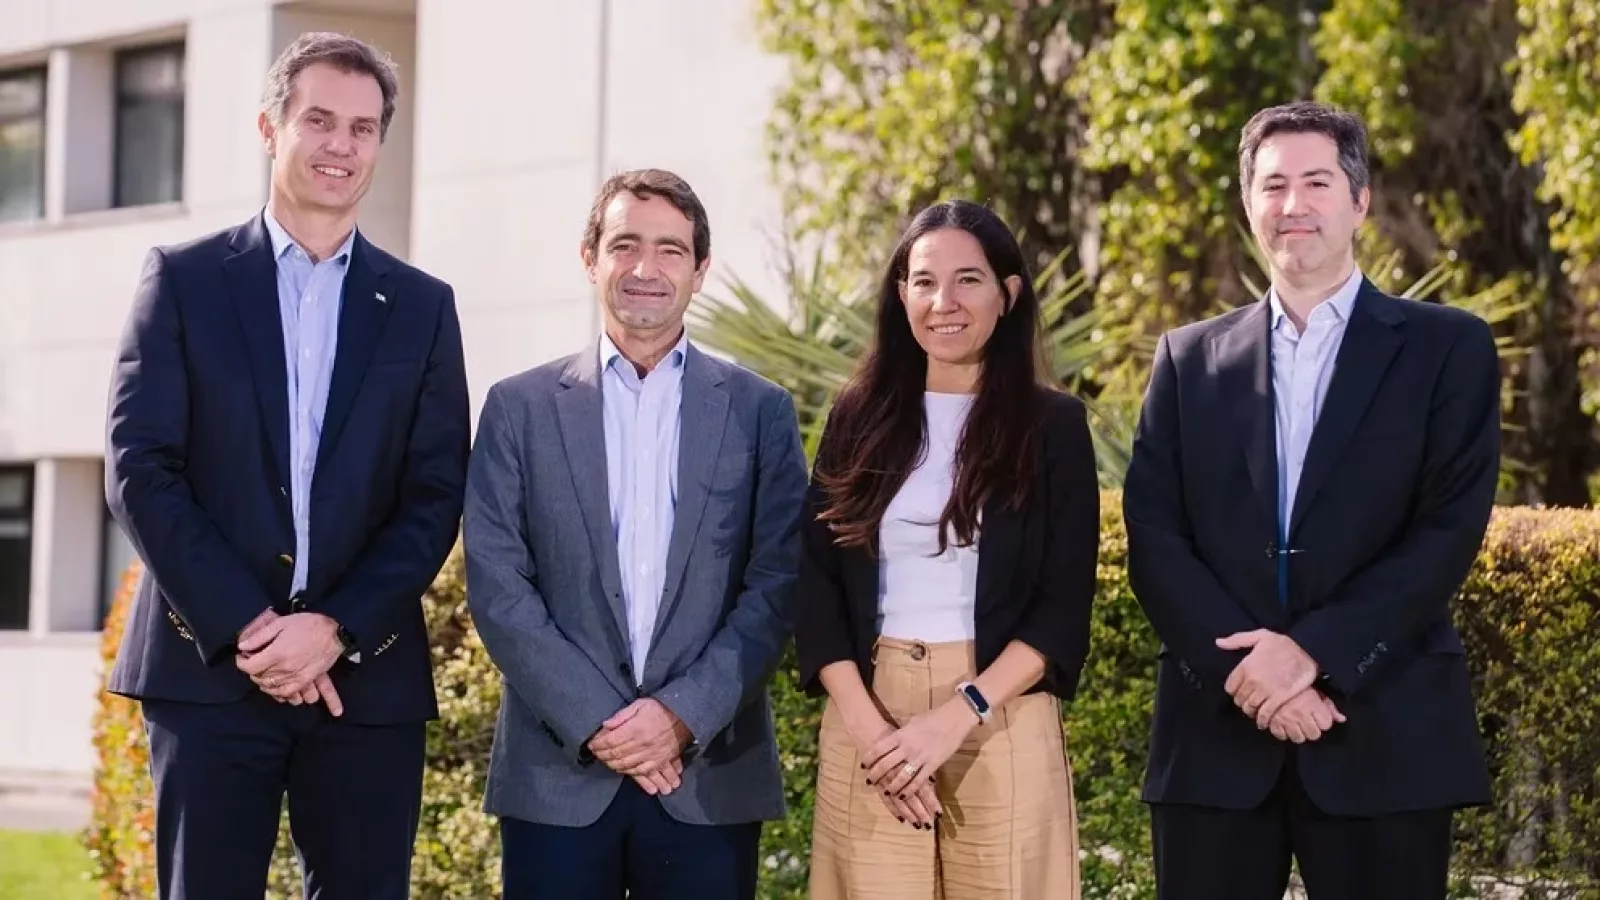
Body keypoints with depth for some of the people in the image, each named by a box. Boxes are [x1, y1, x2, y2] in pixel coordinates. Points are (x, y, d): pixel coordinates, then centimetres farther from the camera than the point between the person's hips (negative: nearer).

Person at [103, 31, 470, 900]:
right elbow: (139, 469, -3)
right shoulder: (184, 277, 6)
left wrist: (337, 628, -10)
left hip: (367, 677, 2)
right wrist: (248, 625, -12)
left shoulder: (422, 305, 12)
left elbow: (435, 496, 4)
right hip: (208, 666, -2)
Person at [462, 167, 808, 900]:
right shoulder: (521, 407, 6)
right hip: (557, 776, 0)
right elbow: (497, 585, 0)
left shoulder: (760, 411, 7)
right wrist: (595, 720, -10)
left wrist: (685, 715, -11)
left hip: (711, 777, 0)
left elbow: (776, 586, 1)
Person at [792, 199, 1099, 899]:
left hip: (1000, 722, -2)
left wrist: (958, 714, -15)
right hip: (866, 719, 2)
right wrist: (864, 723, -11)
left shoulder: (1053, 425, 2)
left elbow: (1065, 605, -3)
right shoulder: (860, 419, 8)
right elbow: (816, 584, 4)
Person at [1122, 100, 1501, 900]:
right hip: (1217, 731, 2)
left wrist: (1313, 651, -15)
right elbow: (1152, 535, 3)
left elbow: (1450, 531, -5)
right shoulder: (1190, 358, 13)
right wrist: (1245, 666, -12)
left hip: (1385, 735, -2)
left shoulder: (1448, 349, 5)